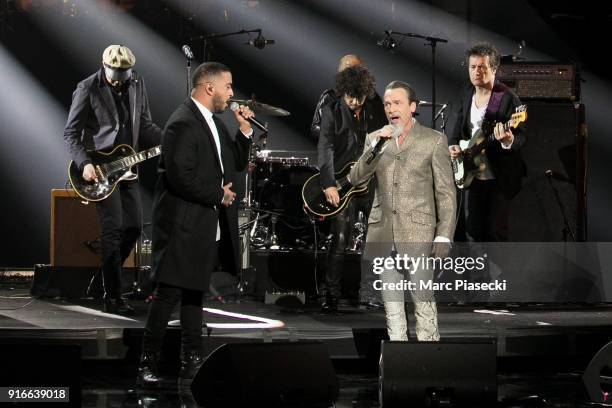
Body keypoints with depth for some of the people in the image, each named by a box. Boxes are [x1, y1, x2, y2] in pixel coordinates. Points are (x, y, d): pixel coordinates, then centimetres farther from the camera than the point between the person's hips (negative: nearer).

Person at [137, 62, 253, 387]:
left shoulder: (213, 122, 14)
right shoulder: (183, 124, -17)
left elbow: (237, 164, 20)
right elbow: (181, 177, -24)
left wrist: (244, 131, 5)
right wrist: (219, 195, -14)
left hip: (208, 225, 9)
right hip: (183, 225, -9)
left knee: (194, 293, 13)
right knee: (169, 294, -6)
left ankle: (191, 365, 17)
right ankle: (148, 365, 1)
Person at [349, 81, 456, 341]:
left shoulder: (434, 140, 2)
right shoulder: (375, 139, 13)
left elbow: (446, 192, 0)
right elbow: (355, 179, 2)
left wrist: (444, 236, -8)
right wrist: (377, 145, -10)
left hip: (418, 233, -4)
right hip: (383, 234, 4)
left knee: (423, 299, -6)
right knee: (391, 303, 7)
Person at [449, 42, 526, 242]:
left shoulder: (507, 98, -15)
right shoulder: (468, 95, 7)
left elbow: (521, 137, -17)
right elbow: (459, 128, 18)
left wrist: (509, 141, -39)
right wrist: (452, 146, -2)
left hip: (501, 179, -7)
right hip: (475, 176, 7)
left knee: (496, 231, -5)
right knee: (475, 229, 14)